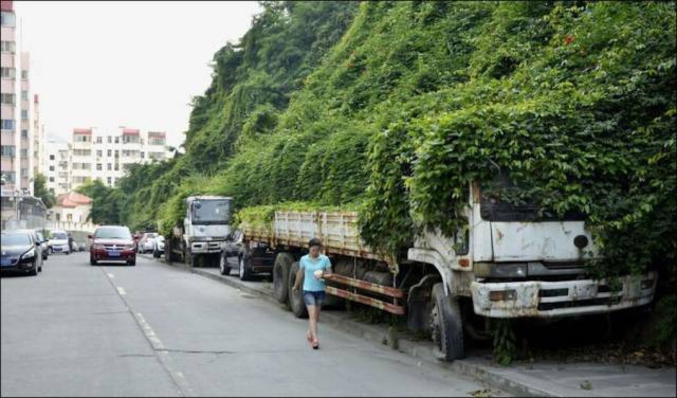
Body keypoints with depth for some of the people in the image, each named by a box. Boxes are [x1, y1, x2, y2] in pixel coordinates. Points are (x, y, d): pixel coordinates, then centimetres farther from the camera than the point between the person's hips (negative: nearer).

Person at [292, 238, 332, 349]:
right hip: (308, 290, -2)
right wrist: (295, 286, 25)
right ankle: (315, 339, -18)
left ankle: (310, 333, 36)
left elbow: (330, 274, -1)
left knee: (316, 315, 14)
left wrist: (323, 275, -23)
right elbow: (300, 273, 12)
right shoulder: (304, 259, -3)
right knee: (312, 315, -13)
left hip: (320, 290, 2)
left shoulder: (325, 259, -5)